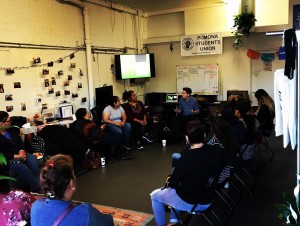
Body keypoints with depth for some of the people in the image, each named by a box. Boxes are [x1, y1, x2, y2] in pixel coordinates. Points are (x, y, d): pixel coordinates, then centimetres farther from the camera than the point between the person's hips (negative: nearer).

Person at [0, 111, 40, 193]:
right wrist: (16, 156, -21)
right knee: (21, 167, -34)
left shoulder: (12, 130, 11)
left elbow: (20, 142, 15)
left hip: (19, 154, 6)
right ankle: (37, 188, -28)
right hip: (7, 160, -6)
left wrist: (21, 151, -6)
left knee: (32, 159, -25)